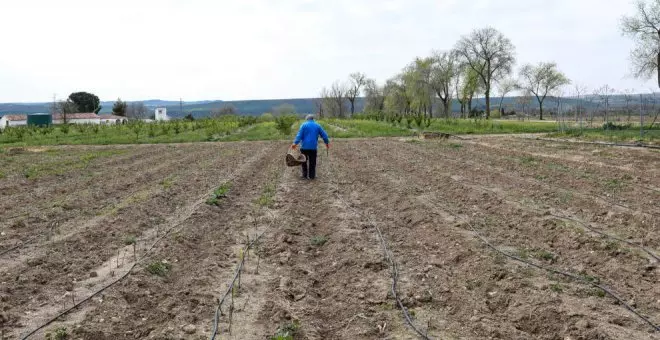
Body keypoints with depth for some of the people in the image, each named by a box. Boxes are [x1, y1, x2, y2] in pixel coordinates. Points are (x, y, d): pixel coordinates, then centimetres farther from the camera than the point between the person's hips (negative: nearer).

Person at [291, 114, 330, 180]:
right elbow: (324, 135, 9)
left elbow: (299, 135, -11)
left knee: (304, 161, 9)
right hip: (313, 147, 2)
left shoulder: (304, 125, 0)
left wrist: (295, 143, -16)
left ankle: (305, 175, 8)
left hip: (304, 147, -2)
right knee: (312, 162, 8)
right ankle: (311, 176, 9)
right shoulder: (317, 126, 8)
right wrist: (327, 143, 21)